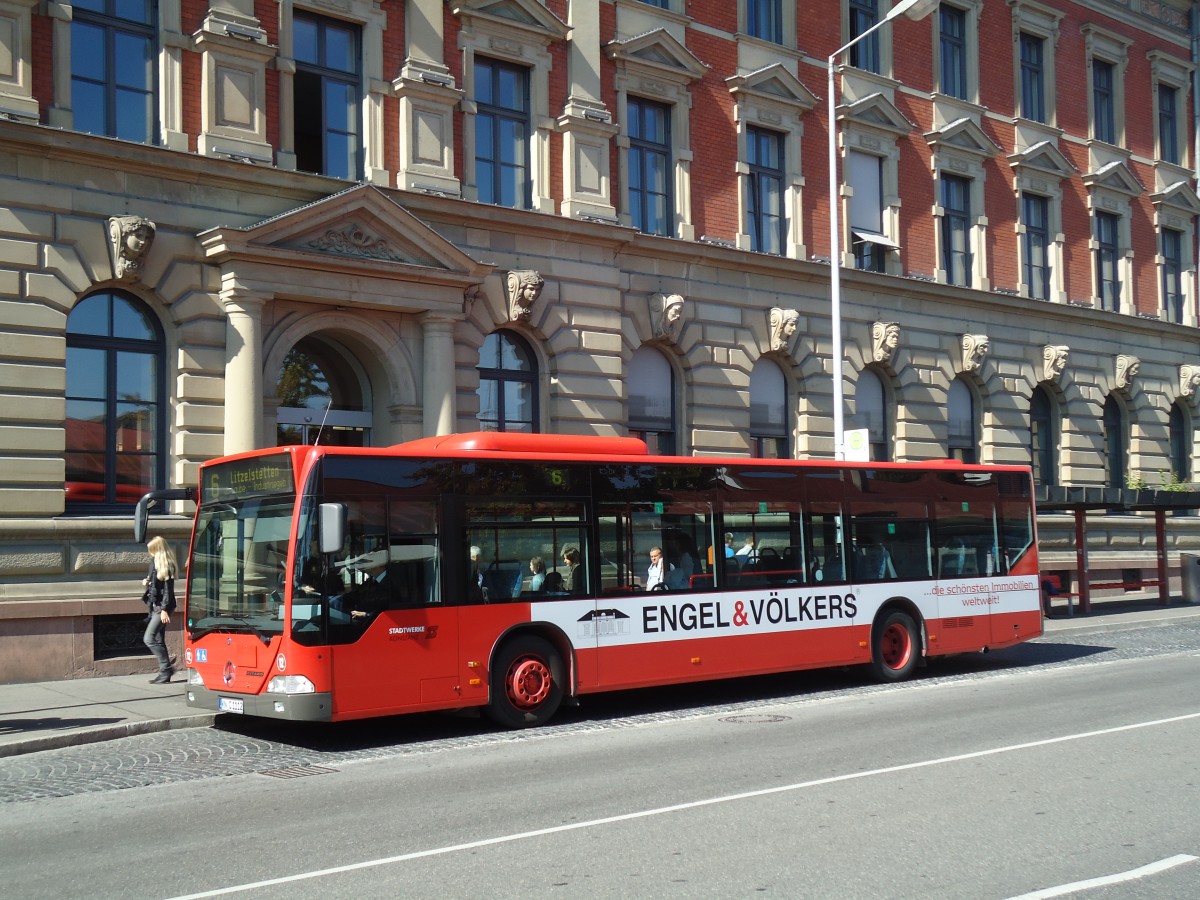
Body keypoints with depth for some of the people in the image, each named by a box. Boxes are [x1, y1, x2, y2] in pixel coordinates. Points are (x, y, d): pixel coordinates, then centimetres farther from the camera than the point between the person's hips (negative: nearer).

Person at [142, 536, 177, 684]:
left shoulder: (167, 565, -14)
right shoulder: (155, 562, 12)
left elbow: (168, 589, -17)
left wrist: (164, 609, -21)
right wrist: (146, 582, 5)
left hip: (162, 606, -9)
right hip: (155, 605, 9)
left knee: (149, 638, -13)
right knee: (159, 640, 8)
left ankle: (166, 669, -8)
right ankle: (165, 672, 12)